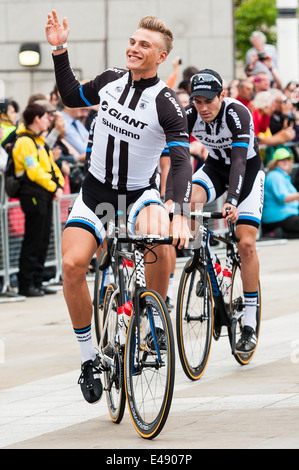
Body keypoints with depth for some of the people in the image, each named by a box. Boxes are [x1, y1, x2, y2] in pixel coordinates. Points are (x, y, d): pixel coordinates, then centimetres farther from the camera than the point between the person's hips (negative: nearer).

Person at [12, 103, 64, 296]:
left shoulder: (39, 140, 19)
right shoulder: (25, 142, -12)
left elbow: (51, 165, 21)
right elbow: (34, 171, -19)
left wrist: (59, 185, 5)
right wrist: (53, 187, -14)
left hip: (45, 196, 10)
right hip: (33, 195, -10)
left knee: (43, 240, 11)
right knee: (33, 240, -7)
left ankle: (37, 282, 16)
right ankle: (26, 284, -4)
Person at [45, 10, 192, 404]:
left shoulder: (167, 104, -15)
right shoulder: (111, 80, -2)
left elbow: (181, 162, -24)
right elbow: (72, 97, 18)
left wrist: (181, 214, -38)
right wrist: (59, 51, 9)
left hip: (140, 193, -3)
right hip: (97, 190, 3)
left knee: (159, 238, -36)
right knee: (72, 264, -19)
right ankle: (89, 358, -3)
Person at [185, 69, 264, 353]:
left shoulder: (237, 114, -32)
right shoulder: (189, 116, -21)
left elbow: (239, 160, -41)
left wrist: (232, 201, -54)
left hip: (248, 170, -3)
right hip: (215, 166, 3)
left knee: (246, 243, -13)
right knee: (189, 203, -30)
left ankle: (249, 325, -5)